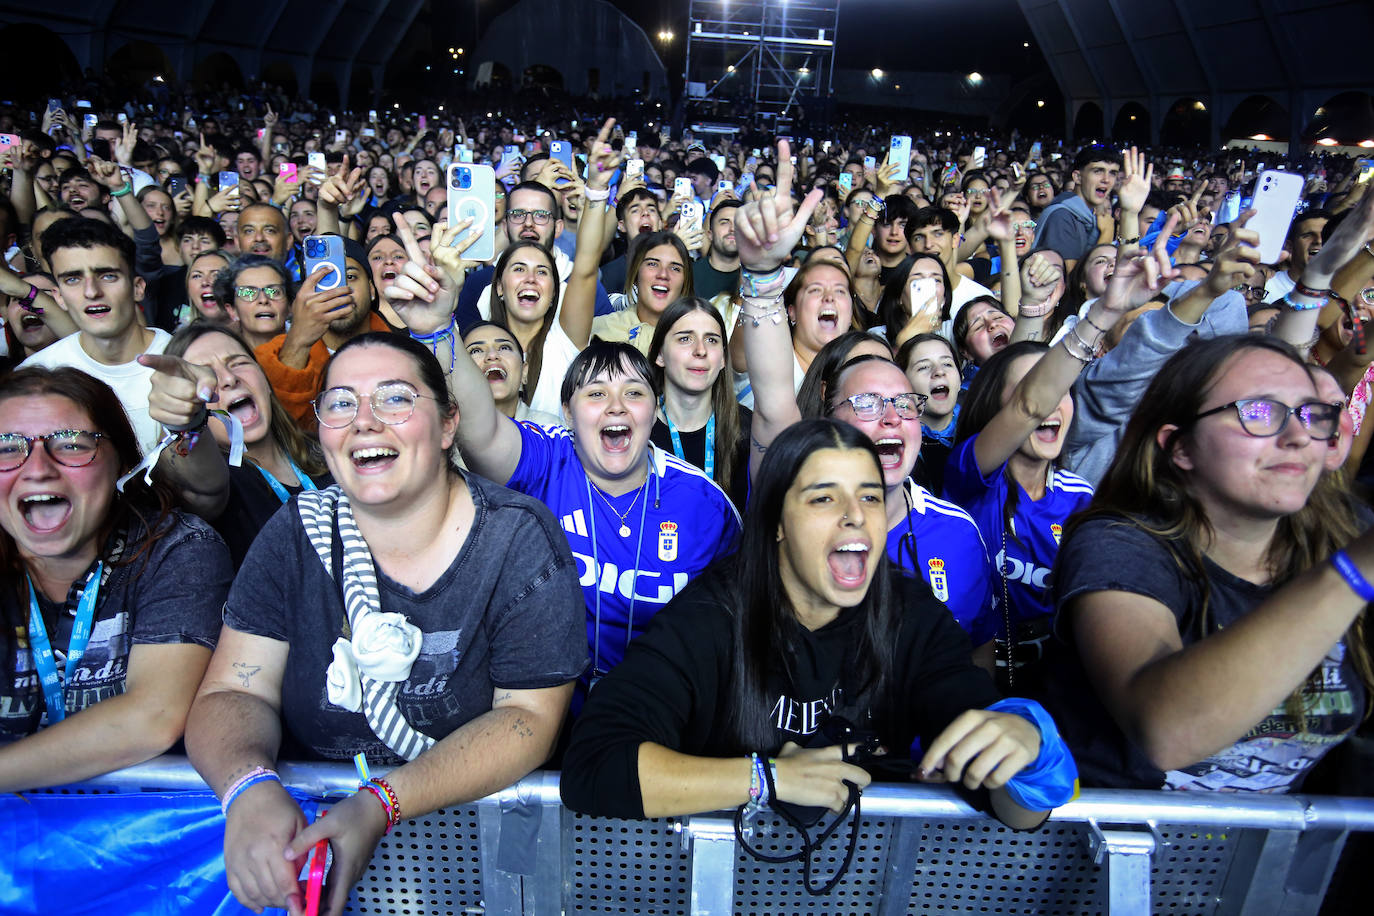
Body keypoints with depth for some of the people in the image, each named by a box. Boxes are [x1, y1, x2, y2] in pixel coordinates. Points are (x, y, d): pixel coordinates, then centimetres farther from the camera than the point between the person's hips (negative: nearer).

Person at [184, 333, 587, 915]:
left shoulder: (520, 539, -6)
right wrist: (251, 787, -22)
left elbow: (529, 716, -9)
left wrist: (381, 805, -22)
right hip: (302, 817, 2)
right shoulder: (297, 534, 3)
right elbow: (233, 694, 0)